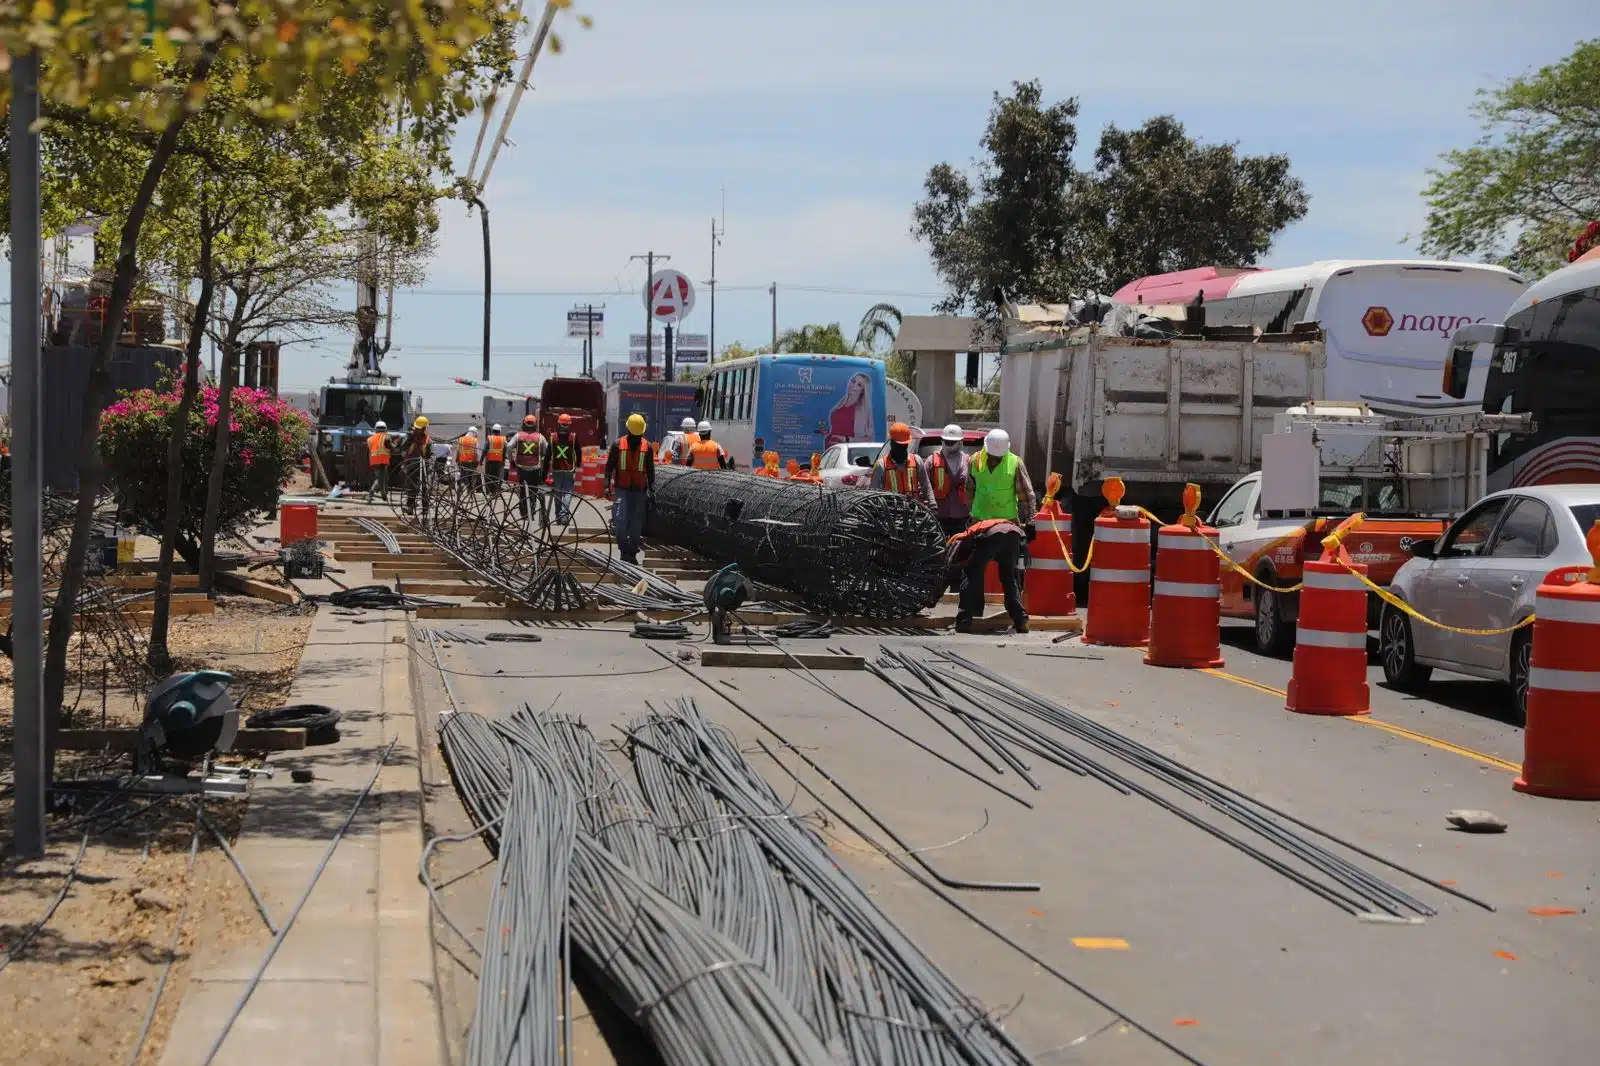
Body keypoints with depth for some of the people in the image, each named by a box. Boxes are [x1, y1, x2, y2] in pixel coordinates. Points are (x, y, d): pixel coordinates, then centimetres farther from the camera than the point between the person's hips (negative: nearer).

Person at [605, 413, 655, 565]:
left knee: (636, 524, 4)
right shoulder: (618, 445, 0)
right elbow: (609, 466, 3)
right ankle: (624, 550, 0)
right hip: (621, 489, -2)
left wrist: (651, 490, 5)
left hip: (639, 491, 2)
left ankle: (632, 553, 13)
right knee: (620, 521, -14)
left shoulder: (647, 447, 5)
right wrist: (607, 485, -6)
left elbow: (650, 471, 10)